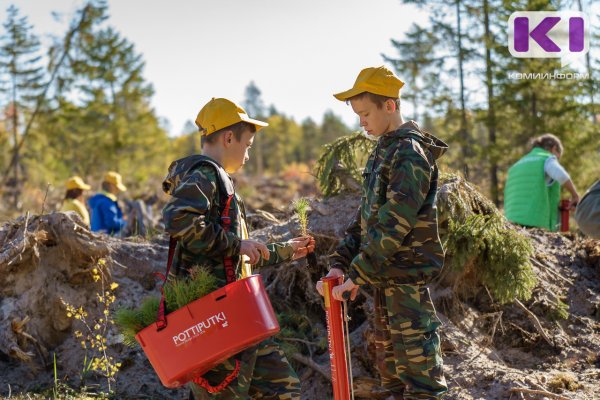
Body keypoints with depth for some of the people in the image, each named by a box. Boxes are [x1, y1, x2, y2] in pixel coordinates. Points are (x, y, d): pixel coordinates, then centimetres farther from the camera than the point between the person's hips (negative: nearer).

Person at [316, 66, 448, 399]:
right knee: (389, 362, 16)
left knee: (416, 362, -7)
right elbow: (366, 217, 15)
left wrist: (358, 275, -20)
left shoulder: (410, 154, -15)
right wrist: (341, 262, 5)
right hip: (385, 275, 10)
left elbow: (392, 224, -22)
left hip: (407, 275, -10)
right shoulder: (382, 151, 14)